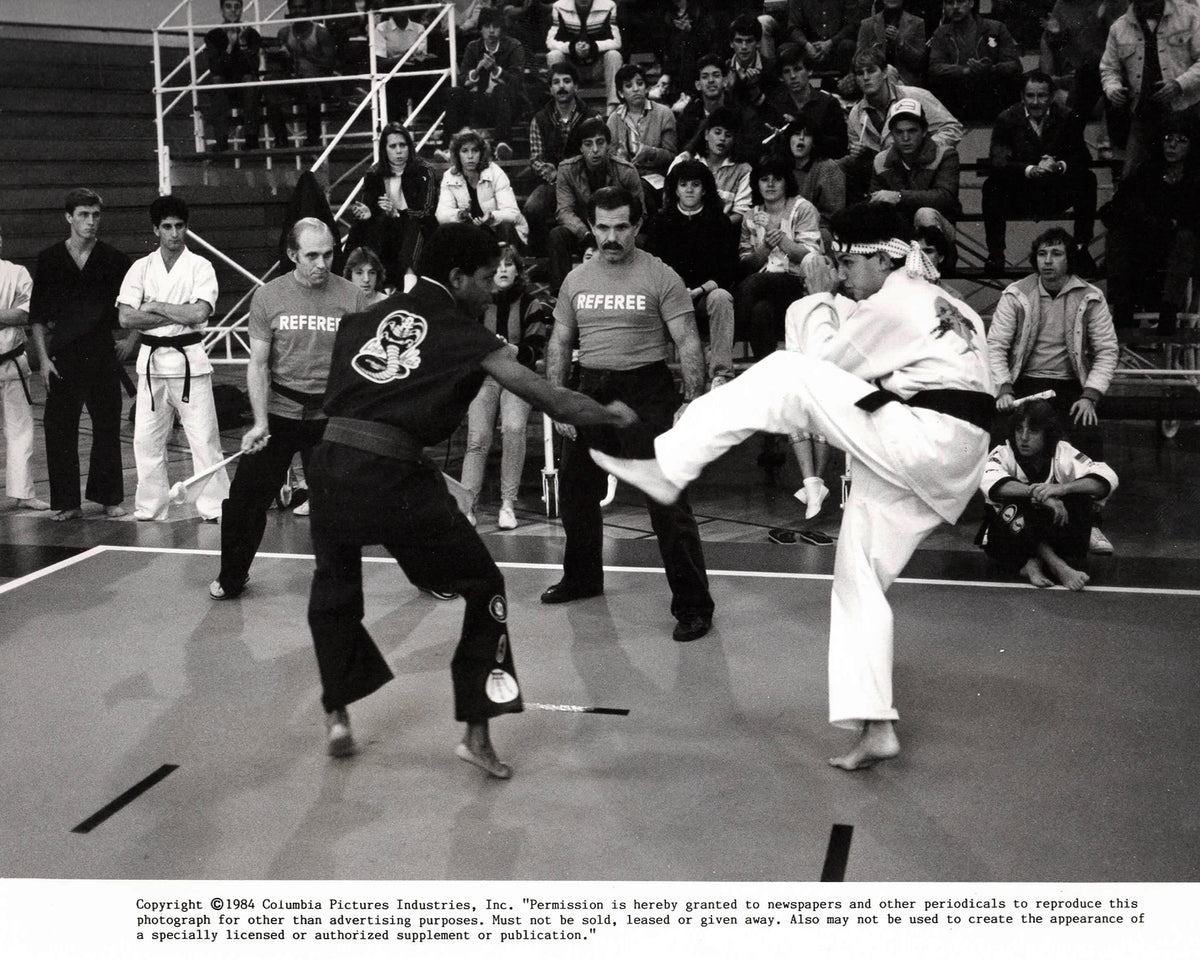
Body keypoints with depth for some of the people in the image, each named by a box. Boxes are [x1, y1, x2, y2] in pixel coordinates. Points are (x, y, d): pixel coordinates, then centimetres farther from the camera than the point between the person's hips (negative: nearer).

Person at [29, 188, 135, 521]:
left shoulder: (114, 260, 2)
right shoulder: (49, 260, 3)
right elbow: (37, 317, 6)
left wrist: (132, 340, 1)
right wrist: (43, 358, 0)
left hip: (103, 356, -1)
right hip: (63, 357, 1)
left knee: (107, 428, 3)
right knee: (59, 430, 1)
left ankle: (109, 499, 17)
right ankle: (67, 503, 11)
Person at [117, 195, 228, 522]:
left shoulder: (200, 267, -2)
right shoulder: (141, 268, 7)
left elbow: (199, 314, -17)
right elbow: (126, 318, -5)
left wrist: (155, 306, -9)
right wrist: (178, 315, -11)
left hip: (189, 360, -3)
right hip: (152, 361, 3)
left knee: (204, 440, -4)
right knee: (146, 440, 7)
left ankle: (214, 510, 4)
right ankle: (149, 512, 18)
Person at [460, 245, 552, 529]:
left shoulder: (530, 304, 5)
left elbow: (536, 348, -1)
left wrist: (515, 352, -21)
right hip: (483, 377, 1)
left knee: (513, 427, -27)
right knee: (477, 437, -18)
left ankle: (508, 503, -19)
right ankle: (467, 503, -13)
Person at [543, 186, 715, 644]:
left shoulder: (660, 277, -6)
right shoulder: (577, 279, 9)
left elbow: (688, 342, -8)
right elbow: (559, 344, 15)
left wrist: (693, 402, -17)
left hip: (646, 392, -6)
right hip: (590, 391, 6)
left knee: (667, 499, -10)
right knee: (575, 489, 17)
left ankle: (692, 605, -3)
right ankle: (582, 577, 39)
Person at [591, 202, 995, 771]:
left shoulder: (895, 301, -4)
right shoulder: (948, 307, 25)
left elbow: (827, 368, 0)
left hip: (915, 442, -10)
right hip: (946, 469, 10)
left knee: (784, 374, -15)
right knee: (859, 580, 12)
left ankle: (668, 467, -19)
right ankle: (875, 728, 11)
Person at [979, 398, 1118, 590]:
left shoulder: (1063, 454, -8)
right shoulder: (1003, 454, -12)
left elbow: (1107, 478, -23)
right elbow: (989, 481, -37)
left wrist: (1062, 488, -40)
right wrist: (1035, 491, -49)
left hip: (1051, 535, 2)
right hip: (1010, 537, -2)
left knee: (1081, 500, -23)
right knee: (1010, 506, -34)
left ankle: (1034, 563, -27)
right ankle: (1058, 566, -32)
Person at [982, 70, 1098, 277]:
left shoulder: (1067, 118, 0)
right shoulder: (1006, 119, -5)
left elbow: (1083, 158, -8)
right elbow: (997, 160, -20)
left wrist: (1060, 166, -32)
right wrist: (1031, 170, -37)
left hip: (1057, 194, 1)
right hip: (1018, 195, -1)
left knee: (1087, 179, -24)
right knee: (992, 184, -29)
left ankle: (1082, 248, -14)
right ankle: (995, 254, -20)